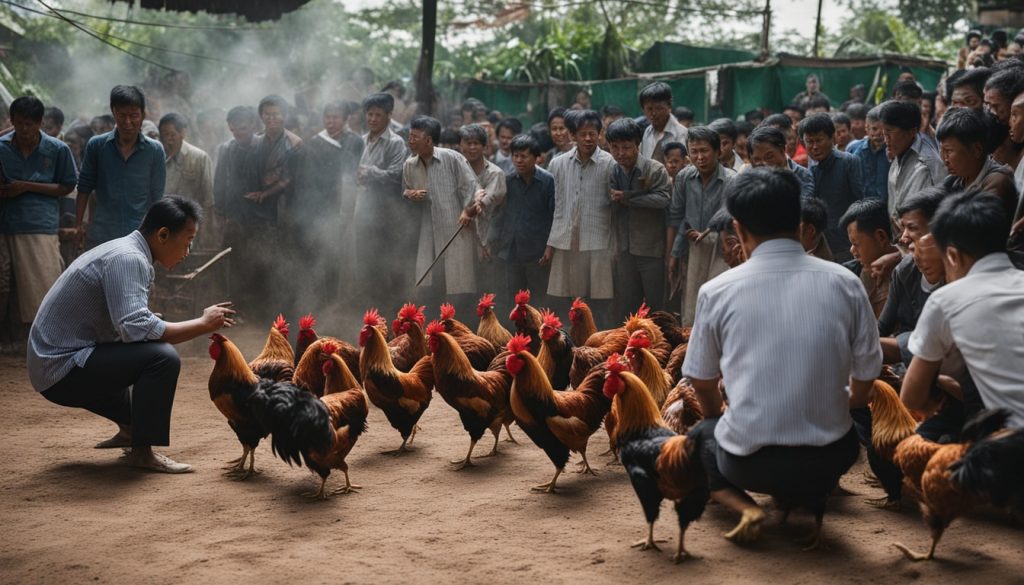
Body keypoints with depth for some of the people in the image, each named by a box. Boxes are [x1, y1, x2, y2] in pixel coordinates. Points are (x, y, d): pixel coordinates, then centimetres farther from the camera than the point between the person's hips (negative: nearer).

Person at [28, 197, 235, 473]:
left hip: (56, 361, 10)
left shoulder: (128, 253, 11)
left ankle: (129, 429, 32)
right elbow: (135, 327, -30)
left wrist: (202, 325, 7)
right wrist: (202, 324, -21)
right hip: (62, 370, -10)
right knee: (163, 358, -24)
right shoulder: (127, 259, -19)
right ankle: (142, 452, -14)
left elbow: (130, 327, 13)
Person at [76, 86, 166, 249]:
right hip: (101, 236, 1)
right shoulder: (96, 145, 1)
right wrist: (78, 224, 4)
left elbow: (157, 196, 7)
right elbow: (84, 187, 9)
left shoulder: (155, 150, 0)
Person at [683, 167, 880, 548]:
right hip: (827, 460, 2)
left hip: (748, 460, -1)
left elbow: (703, 384, 8)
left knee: (702, 433, 32)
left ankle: (743, 506, 3)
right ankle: (807, 505, 8)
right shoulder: (844, 283, -3)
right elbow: (864, 385, 4)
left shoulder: (717, 291, -5)